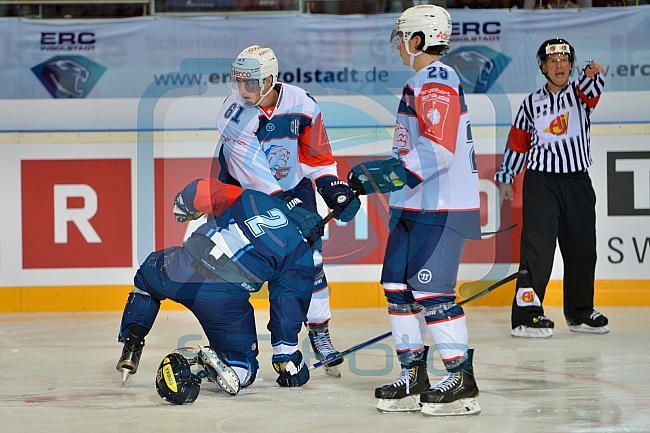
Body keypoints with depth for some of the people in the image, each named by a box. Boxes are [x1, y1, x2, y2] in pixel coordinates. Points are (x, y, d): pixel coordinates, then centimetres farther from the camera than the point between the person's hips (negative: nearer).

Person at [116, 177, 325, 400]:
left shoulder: (250, 198, 17)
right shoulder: (300, 256, 11)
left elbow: (201, 190, 15)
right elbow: (289, 309, 9)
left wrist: (182, 206, 38)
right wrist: (286, 358, 18)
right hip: (225, 302, -2)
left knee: (147, 275, 38)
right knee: (244, 367, 17)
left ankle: (131, 342, 21)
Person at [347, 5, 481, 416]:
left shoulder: (438, 81, -15)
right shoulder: (419, 83, 19)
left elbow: (439, 149, -26)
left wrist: (396, 174, -30)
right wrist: (370, 176, 24)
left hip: (443, 208, -10)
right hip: (415, 206, 10)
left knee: (430, 290, -12)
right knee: (397, 285, 9)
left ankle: (462, 380, -6)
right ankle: (414, 375, 16)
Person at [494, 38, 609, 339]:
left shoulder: (580, 94, 5)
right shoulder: (532, 104, 5)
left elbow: (592, 89, -19)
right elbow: (517, 143, 12)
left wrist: (593, 75, -41)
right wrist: (505, 178, 11)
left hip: (578, 182, 2)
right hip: (541, 182, -2)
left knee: (581, 249, 9)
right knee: (538, 245, -13)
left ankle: (580, 312, 23)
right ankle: (526, 313, -14)